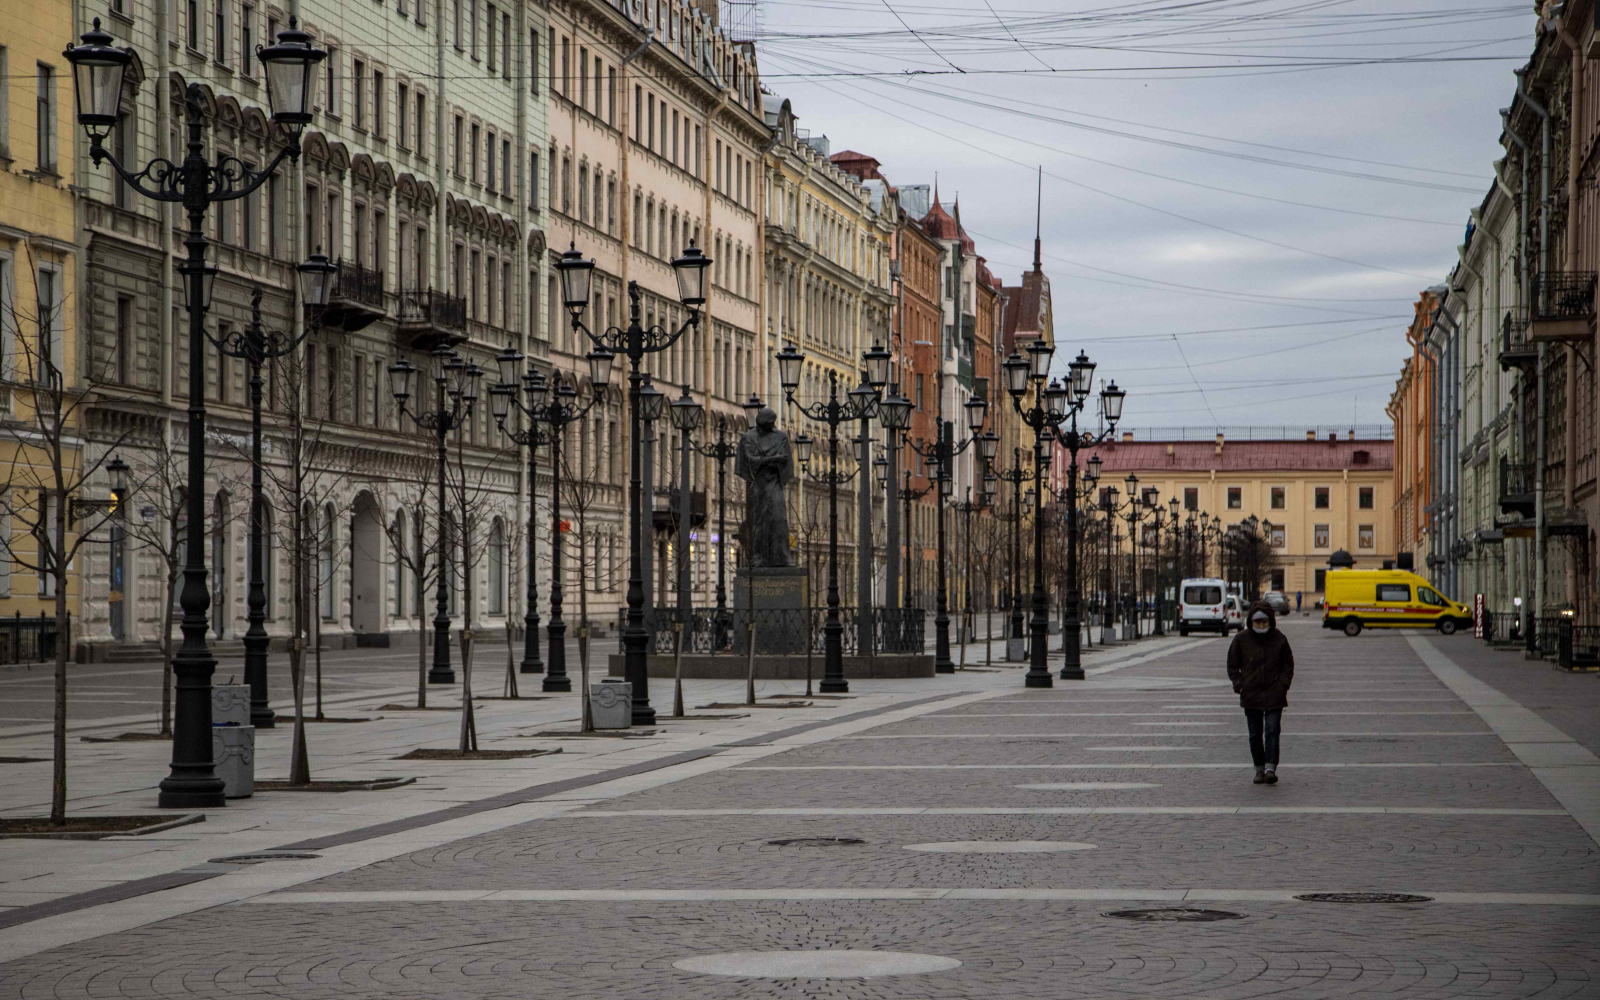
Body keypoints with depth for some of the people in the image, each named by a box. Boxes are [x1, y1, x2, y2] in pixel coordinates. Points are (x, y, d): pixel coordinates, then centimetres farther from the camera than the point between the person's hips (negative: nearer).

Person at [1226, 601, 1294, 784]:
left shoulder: (1279, 639, -1)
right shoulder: (1241, 639, -1)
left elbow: (1288, 664, 9)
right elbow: (1232, 666, 7)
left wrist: (1283, 685, -3)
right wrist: (1240, 685, -4)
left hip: (1274, 695, -1)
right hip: (1251, 695, 1)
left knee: (1272, 731, -11)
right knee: (1255, 734, 7)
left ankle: (1270, 768, -15)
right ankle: (1259, 769, 15)